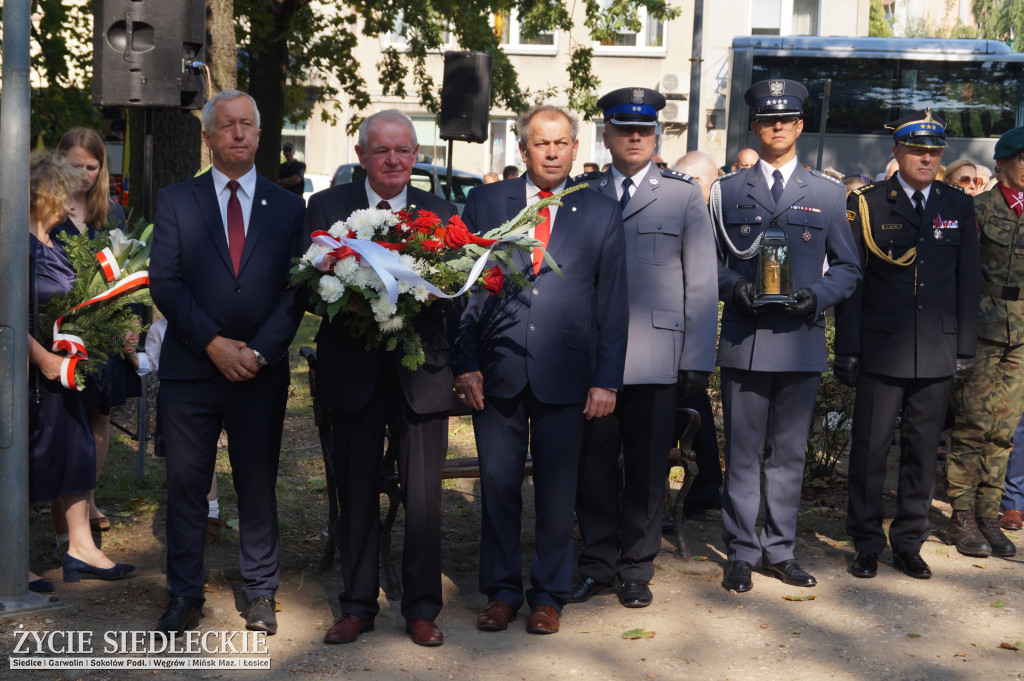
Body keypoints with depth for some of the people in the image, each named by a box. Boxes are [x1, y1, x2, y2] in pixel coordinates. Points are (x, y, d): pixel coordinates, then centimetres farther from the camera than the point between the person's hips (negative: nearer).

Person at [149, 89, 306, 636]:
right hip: (189, 370, 0)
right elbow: (164, 281, -2)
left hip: (261, 372, 0)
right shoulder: (175, 200, 7)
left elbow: (296, 289, 1)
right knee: (185, 486, 5)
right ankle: (184, 595, 18)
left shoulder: (288, 206, 8)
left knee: (258, 487, 7)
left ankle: (260, 594, 20)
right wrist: (213, 343, -12)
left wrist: (258, 351, -11)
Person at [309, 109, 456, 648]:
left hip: (421, 369, 0)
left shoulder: (441, 213, 7)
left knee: (424, 495, 2)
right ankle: (357, 605, 24)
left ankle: (421, 608, 16)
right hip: (353, 370, 0)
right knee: (356, 492, 10)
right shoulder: (326, 207, 5)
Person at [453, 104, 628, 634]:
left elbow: (613, 303, 5)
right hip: (497, 370, 1)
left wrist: (607, 379, -1)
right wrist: (465, 363, -3)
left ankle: (548, 594, 21)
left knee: (557, 488, 7)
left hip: (565, 372, 0)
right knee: (498, 483, 6)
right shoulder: (485, 203, 7)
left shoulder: (602, 214, 7)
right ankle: (502, 590, 21)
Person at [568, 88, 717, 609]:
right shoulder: (582, 193, 10)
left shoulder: (685, 195, 7)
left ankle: (635, 570, 19)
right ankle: (598, 563, 21)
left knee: (647, 468, 5)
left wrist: (698, 360, -3)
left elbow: (701, 283, 4)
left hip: (655, 356, -1)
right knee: (592, 464, 5)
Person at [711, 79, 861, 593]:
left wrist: (816, 296, -8)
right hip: (744, 340, -1)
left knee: (789, 452, 8)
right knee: (742, 453, 2)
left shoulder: (828, 194, 10)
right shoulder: (727, 191, 9)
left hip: (802, 340, 1)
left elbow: (847, 268, 11)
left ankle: (780, 551, 20)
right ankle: (741, 553, 13)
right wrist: (734, 286, -9)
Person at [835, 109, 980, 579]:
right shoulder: (866, 204, 0)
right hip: (880, 352, -3)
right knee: (870, 451, 2)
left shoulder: (958, 206, 10)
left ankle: (909, 544, 21)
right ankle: (867, 545, 15)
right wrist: (847, 349, -3)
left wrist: (965, 348, 7)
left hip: (938, 354, 3)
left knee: (922, 451, 9)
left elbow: (967, 282, 11)